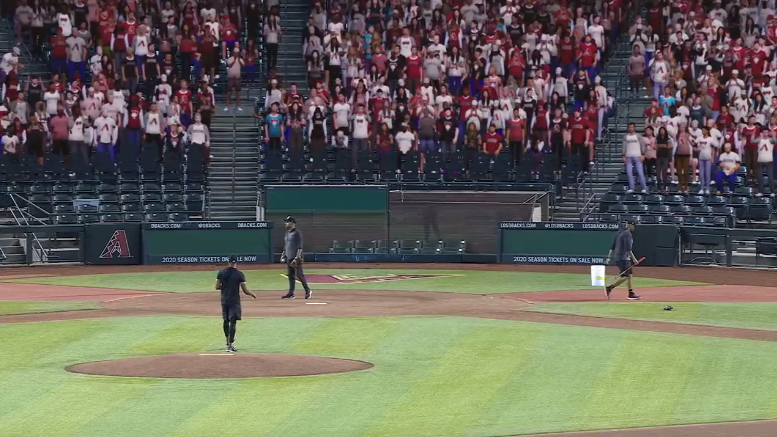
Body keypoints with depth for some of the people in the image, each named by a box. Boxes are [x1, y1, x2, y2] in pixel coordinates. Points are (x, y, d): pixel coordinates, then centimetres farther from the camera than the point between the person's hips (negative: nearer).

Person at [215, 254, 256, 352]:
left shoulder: (221, 272, -2)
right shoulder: (239, 274, -11)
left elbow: (217, 287, 0)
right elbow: (245, 290, -11)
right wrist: (252, 294, 9)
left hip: (224, 300, 4)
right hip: (234, 301, -4)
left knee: (226, 320, 19)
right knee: (233, 322, -4)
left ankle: (228, 340, 34)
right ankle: (230, 345, -11)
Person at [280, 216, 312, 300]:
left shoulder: (297, 233, -9)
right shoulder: (287, 234, 17)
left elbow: (300, 247, -14)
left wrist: (297, 257, -21)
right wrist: (283, 256, 18)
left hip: (295, 258, -9)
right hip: (289, 258, 9)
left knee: (299, 275, -10)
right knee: (290, 275, 8)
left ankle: (308, 291, 0)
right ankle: (291, 293, 11)